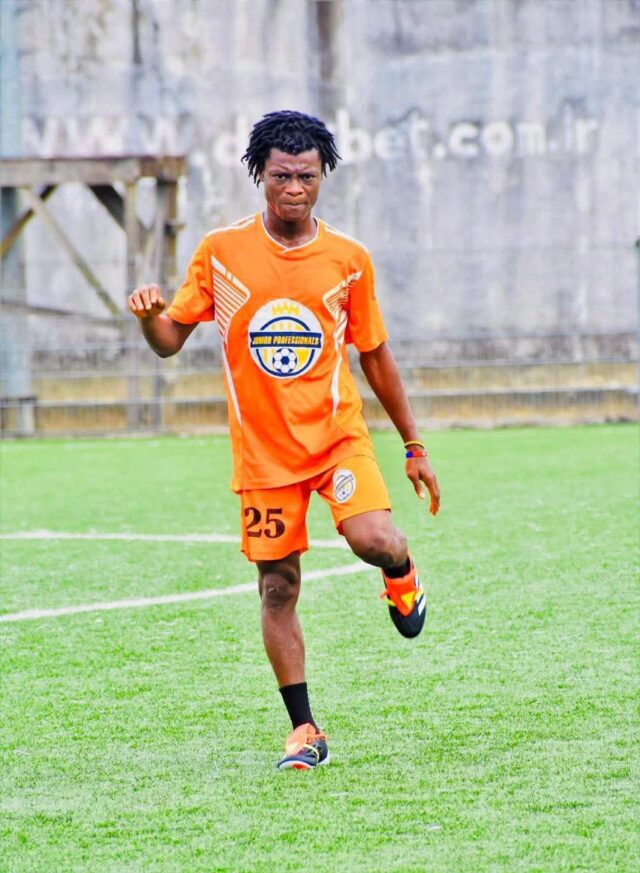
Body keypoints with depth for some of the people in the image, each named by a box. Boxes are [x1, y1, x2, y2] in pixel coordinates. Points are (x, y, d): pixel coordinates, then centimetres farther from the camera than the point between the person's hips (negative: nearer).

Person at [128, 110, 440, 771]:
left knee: (373, 539, -25)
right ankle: (304, 732, 14)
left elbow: (375, 357, 10)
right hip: (262, 450, 1)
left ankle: (401, 576, 13)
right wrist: (150, 315, -22)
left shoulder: (349, 260, 0)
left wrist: (413, 447, 12)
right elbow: (170, 341, 3)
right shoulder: (220, 252, -1)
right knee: (278, 587, 1)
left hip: (337, 435, -1)